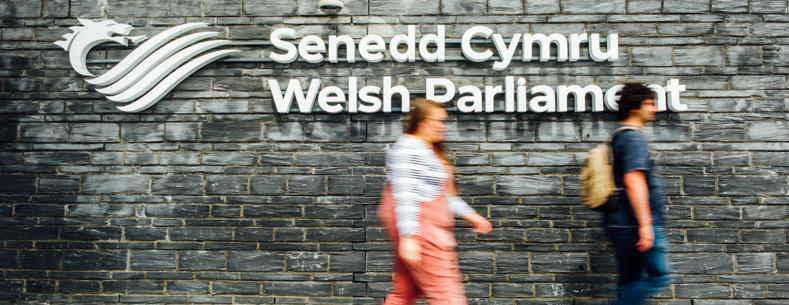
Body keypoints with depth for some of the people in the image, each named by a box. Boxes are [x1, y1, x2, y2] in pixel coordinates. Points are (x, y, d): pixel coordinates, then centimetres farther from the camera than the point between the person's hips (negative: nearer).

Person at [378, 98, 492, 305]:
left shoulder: (429, 150, 21)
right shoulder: (408, 148, -13)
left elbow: (443, 194, 26)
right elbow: (405, 195, -21)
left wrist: (469, 214, 20)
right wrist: (408, 237, -27)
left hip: (429, 230, 11)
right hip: (419, 230, -11)